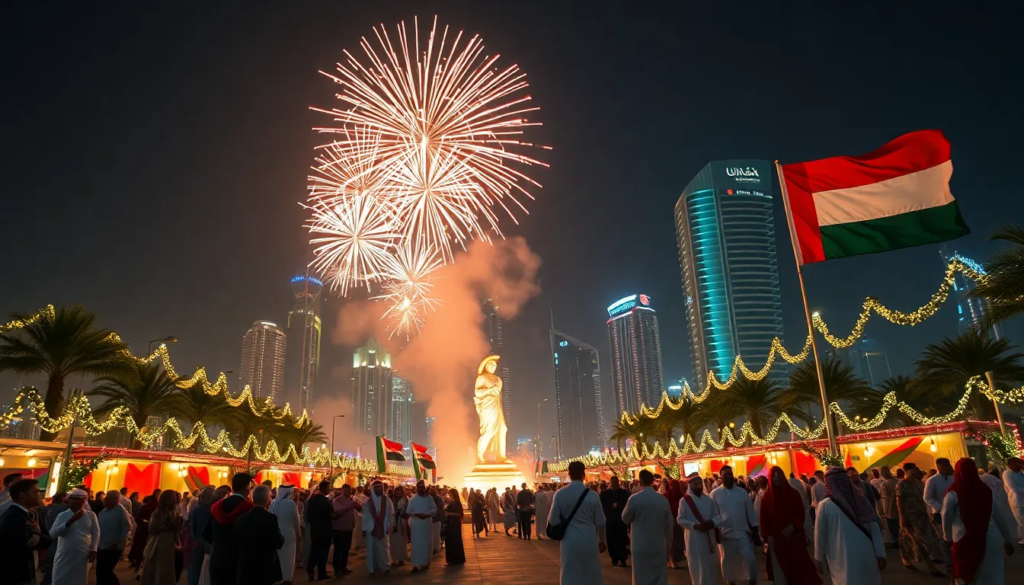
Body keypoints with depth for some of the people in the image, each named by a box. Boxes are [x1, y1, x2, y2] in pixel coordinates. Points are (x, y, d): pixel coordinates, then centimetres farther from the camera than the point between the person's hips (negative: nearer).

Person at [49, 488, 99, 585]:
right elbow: (52, 534, -11)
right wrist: (70, 521, -20)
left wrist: (93, 550, -2)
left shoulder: (91, 515, 2)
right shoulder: (62, 515, -1)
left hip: (82, 556, 0)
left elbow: (96, 533, 6)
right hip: (64, 557, 0)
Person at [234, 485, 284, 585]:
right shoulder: (270, 518, -17)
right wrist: (281, 537, 4)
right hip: (267, 569, -5)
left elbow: (237, 541, 9)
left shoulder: (241, 519, -1)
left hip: (246, 569, 5)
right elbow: (278, 543, -15)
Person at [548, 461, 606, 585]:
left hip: (569, 542, 0)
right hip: (589, 541, 0)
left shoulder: (560, 494, -8)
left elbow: (553, 520, -7)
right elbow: (600, 522, -1)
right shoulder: (592, 495, -9)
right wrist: (602, 540, 15)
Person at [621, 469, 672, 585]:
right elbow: (669, 524, 6)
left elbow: (625, 519, 0)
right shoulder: (663, 499, -3)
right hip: (659, 545, 3)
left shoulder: (634, 498, -13)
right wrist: (667, 543, 19)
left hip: (641, 545, -3)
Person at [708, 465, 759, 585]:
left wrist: (754, 530, 4)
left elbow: (750, 511, 6)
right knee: (729, 562, 10)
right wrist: (715, 531, -6)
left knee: (750, 559, -3)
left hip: (743, 533, 1)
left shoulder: (742, 492, 3)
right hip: (725, 534, -1)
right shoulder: (715, 493, -3)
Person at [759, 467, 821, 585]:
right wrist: (767, 536, -7)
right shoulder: (766, 497, -1)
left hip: (794, 537, 0)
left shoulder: (794, 493, -1)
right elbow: (763, 518, 1)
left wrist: (792, 527, -14)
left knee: (797, 566, 6)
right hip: (775, 539, 0)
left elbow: (801, 513, -1)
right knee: (779, 570, 3)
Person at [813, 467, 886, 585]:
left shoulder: (825, 506, -11)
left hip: (843, 560, -3)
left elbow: (820, 535, -4)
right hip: (867, 557, 4)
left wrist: (819, 558, 7)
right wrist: (880, 554, 5)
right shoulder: (861, 500, -1)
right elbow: (875, 529, -1)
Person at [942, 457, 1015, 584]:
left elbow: (947, 519, -3)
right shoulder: (987, 491, -1)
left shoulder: (953, 494, -10)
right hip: (991, 541, 3)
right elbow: (999, 517, 7)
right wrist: (1008, 540, 18)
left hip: (964, 542, -3)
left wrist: (949, 538, 13)